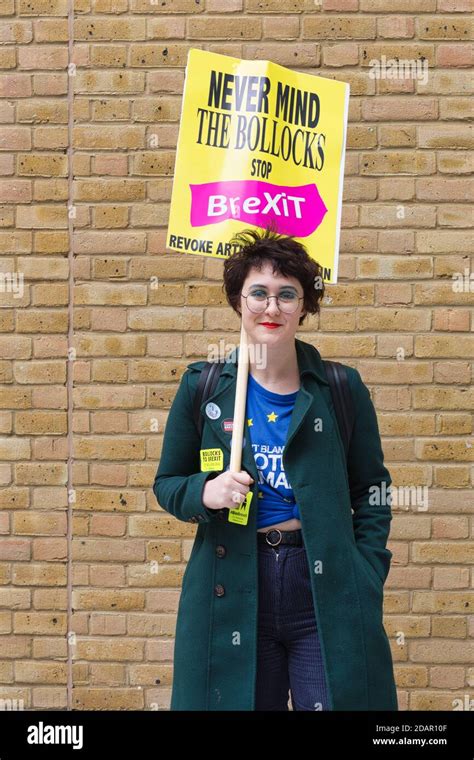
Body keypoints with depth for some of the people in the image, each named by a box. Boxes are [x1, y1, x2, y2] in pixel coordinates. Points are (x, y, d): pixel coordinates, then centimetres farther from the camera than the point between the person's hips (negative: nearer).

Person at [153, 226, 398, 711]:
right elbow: (167, 483, 10)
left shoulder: (343, 389, 2)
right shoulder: (202, 386, 2)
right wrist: (205, 493, -12)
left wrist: (366, 579, -2)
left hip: (327, 586, 0)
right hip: (232, 594, 1)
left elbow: (371, 491, 8)